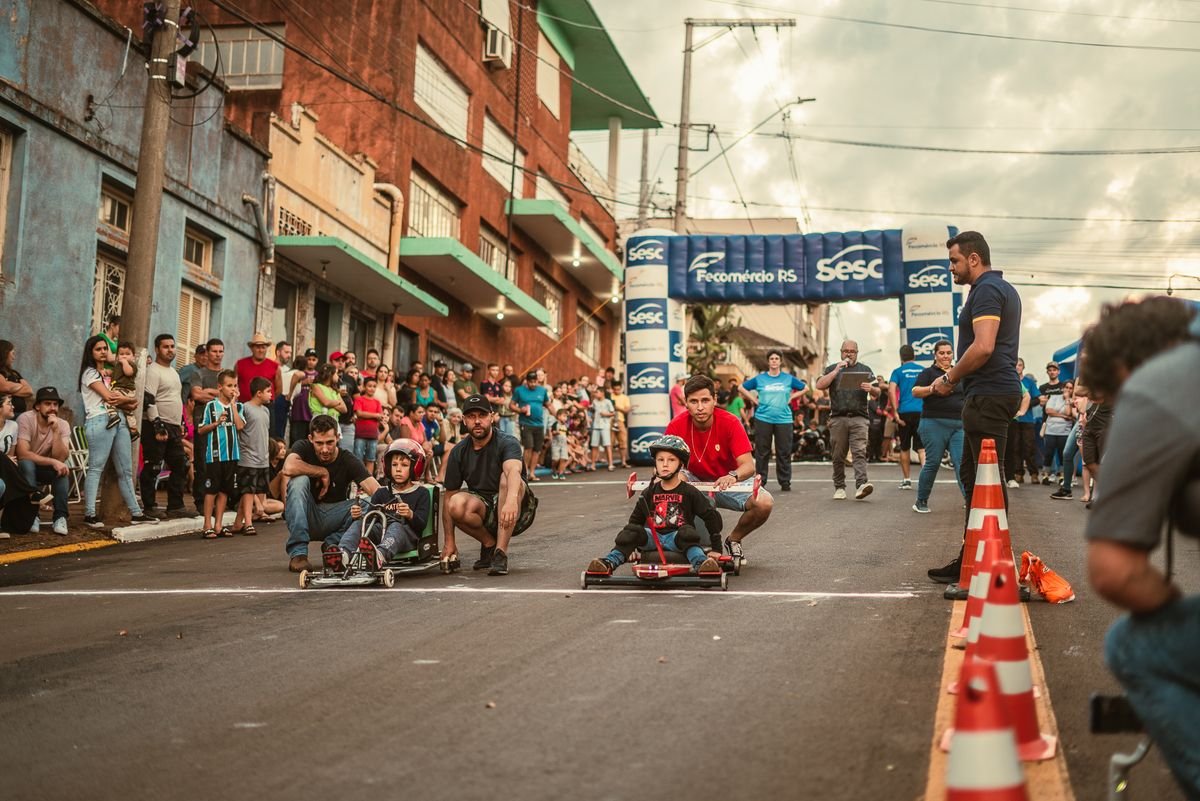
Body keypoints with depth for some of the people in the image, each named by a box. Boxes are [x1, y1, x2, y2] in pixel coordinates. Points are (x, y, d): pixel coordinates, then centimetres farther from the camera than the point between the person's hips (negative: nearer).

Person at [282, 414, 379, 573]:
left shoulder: (349, 461, -7)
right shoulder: (303, 448, -8)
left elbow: (374, 489, -21)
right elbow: (289, 468, -32)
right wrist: (323, 473, -20)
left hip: (332, 521, 0)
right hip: (307, 516, 0)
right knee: (300, 480, -28)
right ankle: (297, 552, -31)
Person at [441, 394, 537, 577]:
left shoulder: (507, 444, -12)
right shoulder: (459, 453, 1)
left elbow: (514, 470, -35)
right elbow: (449, 497, 2)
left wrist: (511, 500, -57)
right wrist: (449, 543, -5)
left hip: (517, 514, -3)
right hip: (483, 511, 3)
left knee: (507, 478, -33)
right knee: (456, 504, -29)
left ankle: (500, 553, -32)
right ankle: (489, 544, -1)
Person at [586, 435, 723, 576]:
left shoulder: (689, 492, 2)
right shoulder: (649, 493, 11)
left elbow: (711, 516, 3)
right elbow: (636, 519, 17)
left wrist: (716, 548, -1)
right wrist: (629, 546, 7)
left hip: (676, 538, -3)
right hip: (653, 537, 3)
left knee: (687, 533, -34)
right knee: (632, 531, -22)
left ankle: (701, 564, -56)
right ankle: (609, 562, -35)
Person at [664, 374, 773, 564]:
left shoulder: (730, 422, -21)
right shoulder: (677, 425, -16)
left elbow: (748, 466, -26)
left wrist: (733, 476, -50)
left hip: (728, 483, -1)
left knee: (764, 503, -29)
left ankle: (734, 539, 5)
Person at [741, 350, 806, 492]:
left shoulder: (788, 379, 8)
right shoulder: (759, 379, 6)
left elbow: (803, 388, 20)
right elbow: (741, 388, 14)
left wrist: (791, 398, 7)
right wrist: (754, 400, 4)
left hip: (783, 419, 0)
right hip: (763, 419, 0)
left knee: (784, 452, 0)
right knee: (762, 452, 1)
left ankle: (785, 482, 7)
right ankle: (760, 481, 8)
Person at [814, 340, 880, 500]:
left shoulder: (865, 370, 16)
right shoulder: (832, 369, 15)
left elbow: (877, 393, 12)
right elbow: (820, 385, 0)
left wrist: (871, 388, -11)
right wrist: (836, 371, -6)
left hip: (859, 418, -1)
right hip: (838, 418, 1)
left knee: (859, 452, -15)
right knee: (838, 456, 3)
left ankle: (861, 485, -26)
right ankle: (839, 488, 11)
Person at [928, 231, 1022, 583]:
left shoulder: (986, 290, -12)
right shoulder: (1004, 289, 21)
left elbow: (983, 347, -23)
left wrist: (950, 378, -11)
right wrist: (958, 378, 20)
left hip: (987, 395, -11)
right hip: (996, 392, 11)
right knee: (972, 475, 14)